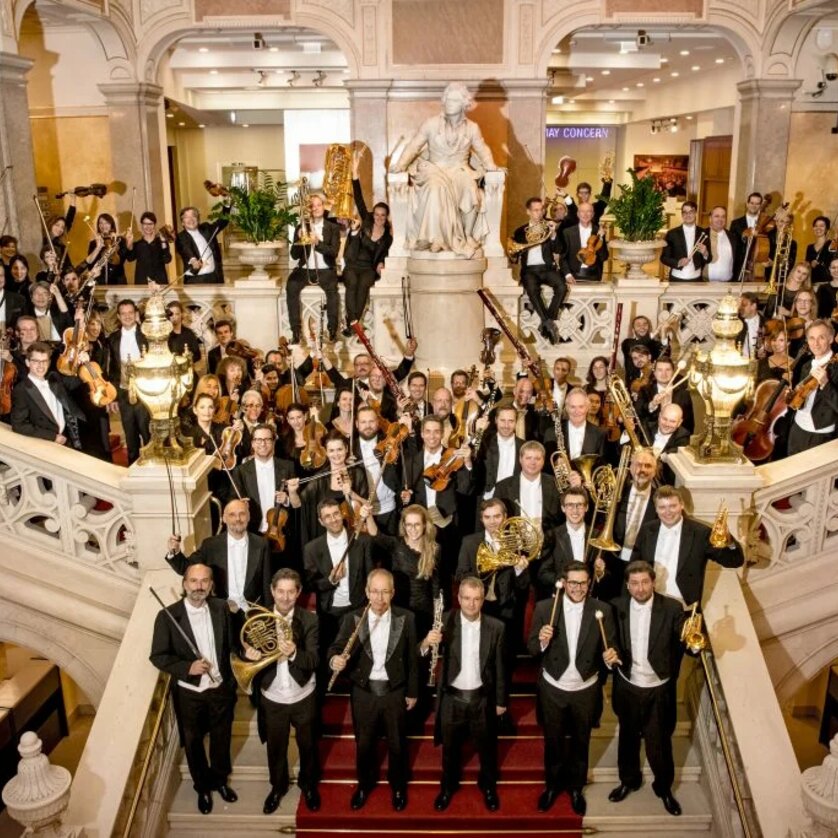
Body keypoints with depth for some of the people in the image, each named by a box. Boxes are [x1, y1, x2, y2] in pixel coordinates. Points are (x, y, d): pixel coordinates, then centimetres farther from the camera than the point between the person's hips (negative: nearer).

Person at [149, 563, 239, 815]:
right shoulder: (167, 616, -17)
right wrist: (187, 667, -26)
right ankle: (202, 787, 42)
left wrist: (233, 680, 0)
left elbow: (232, 645, 3)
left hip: (221, 689, 2)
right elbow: (157, 656, -12)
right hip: (189, 693, -2)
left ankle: (220, 779, 47)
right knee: (193, 744, 18)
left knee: (222, 739, 21)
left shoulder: (221, 609, -8)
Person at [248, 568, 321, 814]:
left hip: (304, 698, -1)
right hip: (272, 699, 1)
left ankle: (309, 785, 45)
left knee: (307, 745, 19)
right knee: (275, 747, 20)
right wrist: (249, 655, -31)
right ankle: (278, 787, 46)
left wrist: (294, 653, -42)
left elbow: (314, 661, -22)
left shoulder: (309, 620, -14)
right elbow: (248, 651, -7)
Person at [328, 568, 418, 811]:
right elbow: (335, 648, -11)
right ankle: (364, 784, 44)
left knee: (397, 744, 18)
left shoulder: (406, 618, -11)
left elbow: (411, 658, -3)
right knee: (363, 744, 18)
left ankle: (398, 786, 43)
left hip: (395, 692, 0)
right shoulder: (352, 618, -11)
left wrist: (413, 692, 2)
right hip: (363, 693, 1)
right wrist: (335, 659, -35)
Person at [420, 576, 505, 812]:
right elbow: (422, 655, -20)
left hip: (482, 699, 0)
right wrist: (426, 643, -43)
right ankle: (448, 786, 43)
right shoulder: (446, 621, -14)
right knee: (450, 748, 19)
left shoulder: (496, 627, -10)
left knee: (487, 747, 19)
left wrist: (501, 700, 3)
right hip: (452, 698, 0)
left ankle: (489, 787, 44)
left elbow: (499, 667, -1)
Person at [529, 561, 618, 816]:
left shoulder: (602, 610, -12)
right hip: (552, 689, -1)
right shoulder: (544, 607, -14)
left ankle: (576, 788, 44)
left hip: (586, 690, 1)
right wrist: (542, 640, -32)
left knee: (580, 742, 21)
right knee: (553, 741, 19)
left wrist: (611, 655, -31)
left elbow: (610, 645, -8)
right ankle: (551, 786, 42)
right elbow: (532, 649, -10)